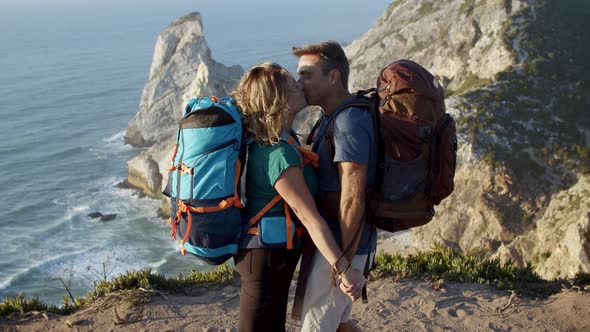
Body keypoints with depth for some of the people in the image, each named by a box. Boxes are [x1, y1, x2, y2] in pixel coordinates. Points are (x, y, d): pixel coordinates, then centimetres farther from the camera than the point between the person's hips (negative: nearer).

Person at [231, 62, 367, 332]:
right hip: (265, 256, -10)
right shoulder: (278, 154, -26)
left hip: (273, 252, 10)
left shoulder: (276, 139, 4)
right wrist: (344, 269, -26)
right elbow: (310, 218, -27)